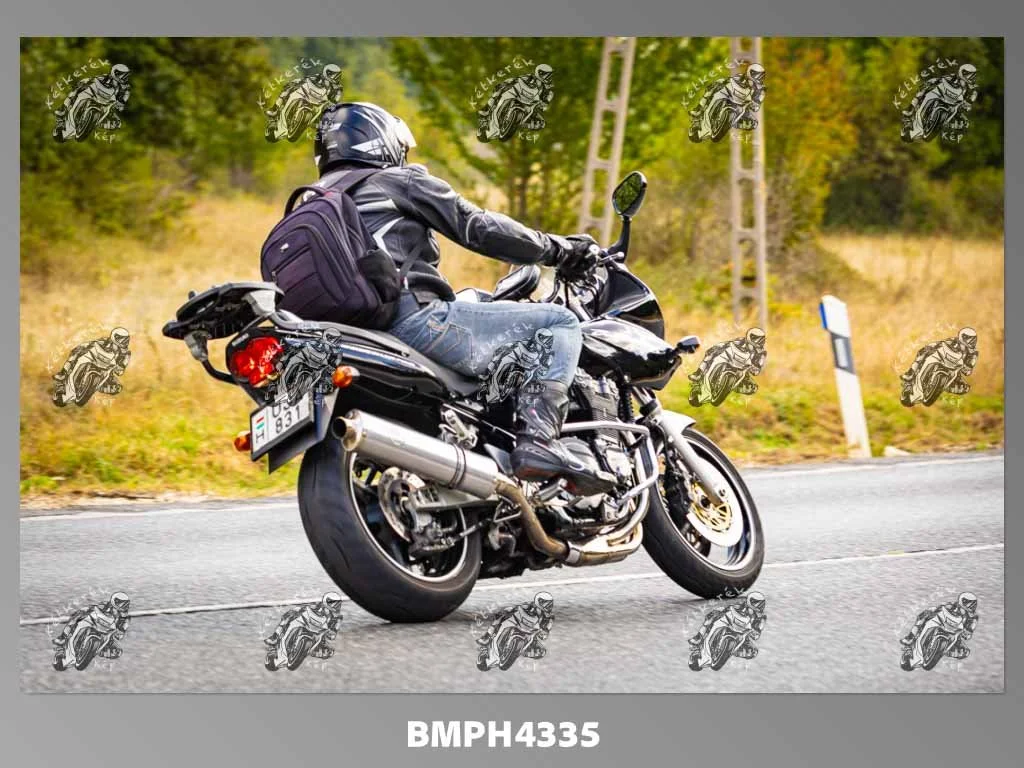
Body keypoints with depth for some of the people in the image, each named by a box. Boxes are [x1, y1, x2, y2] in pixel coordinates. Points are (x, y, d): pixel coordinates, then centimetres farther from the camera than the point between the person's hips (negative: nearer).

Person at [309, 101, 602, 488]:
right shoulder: (398, 180, 7)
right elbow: (477, 227, -1)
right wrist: (557, 250, 10)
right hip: (415, 319, -8)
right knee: (560, 323, -3)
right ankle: (537, 438, -22)